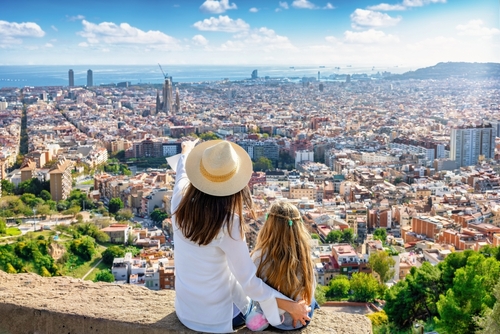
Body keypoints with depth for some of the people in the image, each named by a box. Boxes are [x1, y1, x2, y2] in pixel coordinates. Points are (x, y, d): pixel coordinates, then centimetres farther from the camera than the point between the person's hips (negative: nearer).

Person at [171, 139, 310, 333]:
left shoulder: (180, 200, -16)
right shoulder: (228, 224, -30)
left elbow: (182, 173, 8)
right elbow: (249, 282, -27)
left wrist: (186, 153, 29)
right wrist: (290, 306, -17)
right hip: (218, 318, -4)